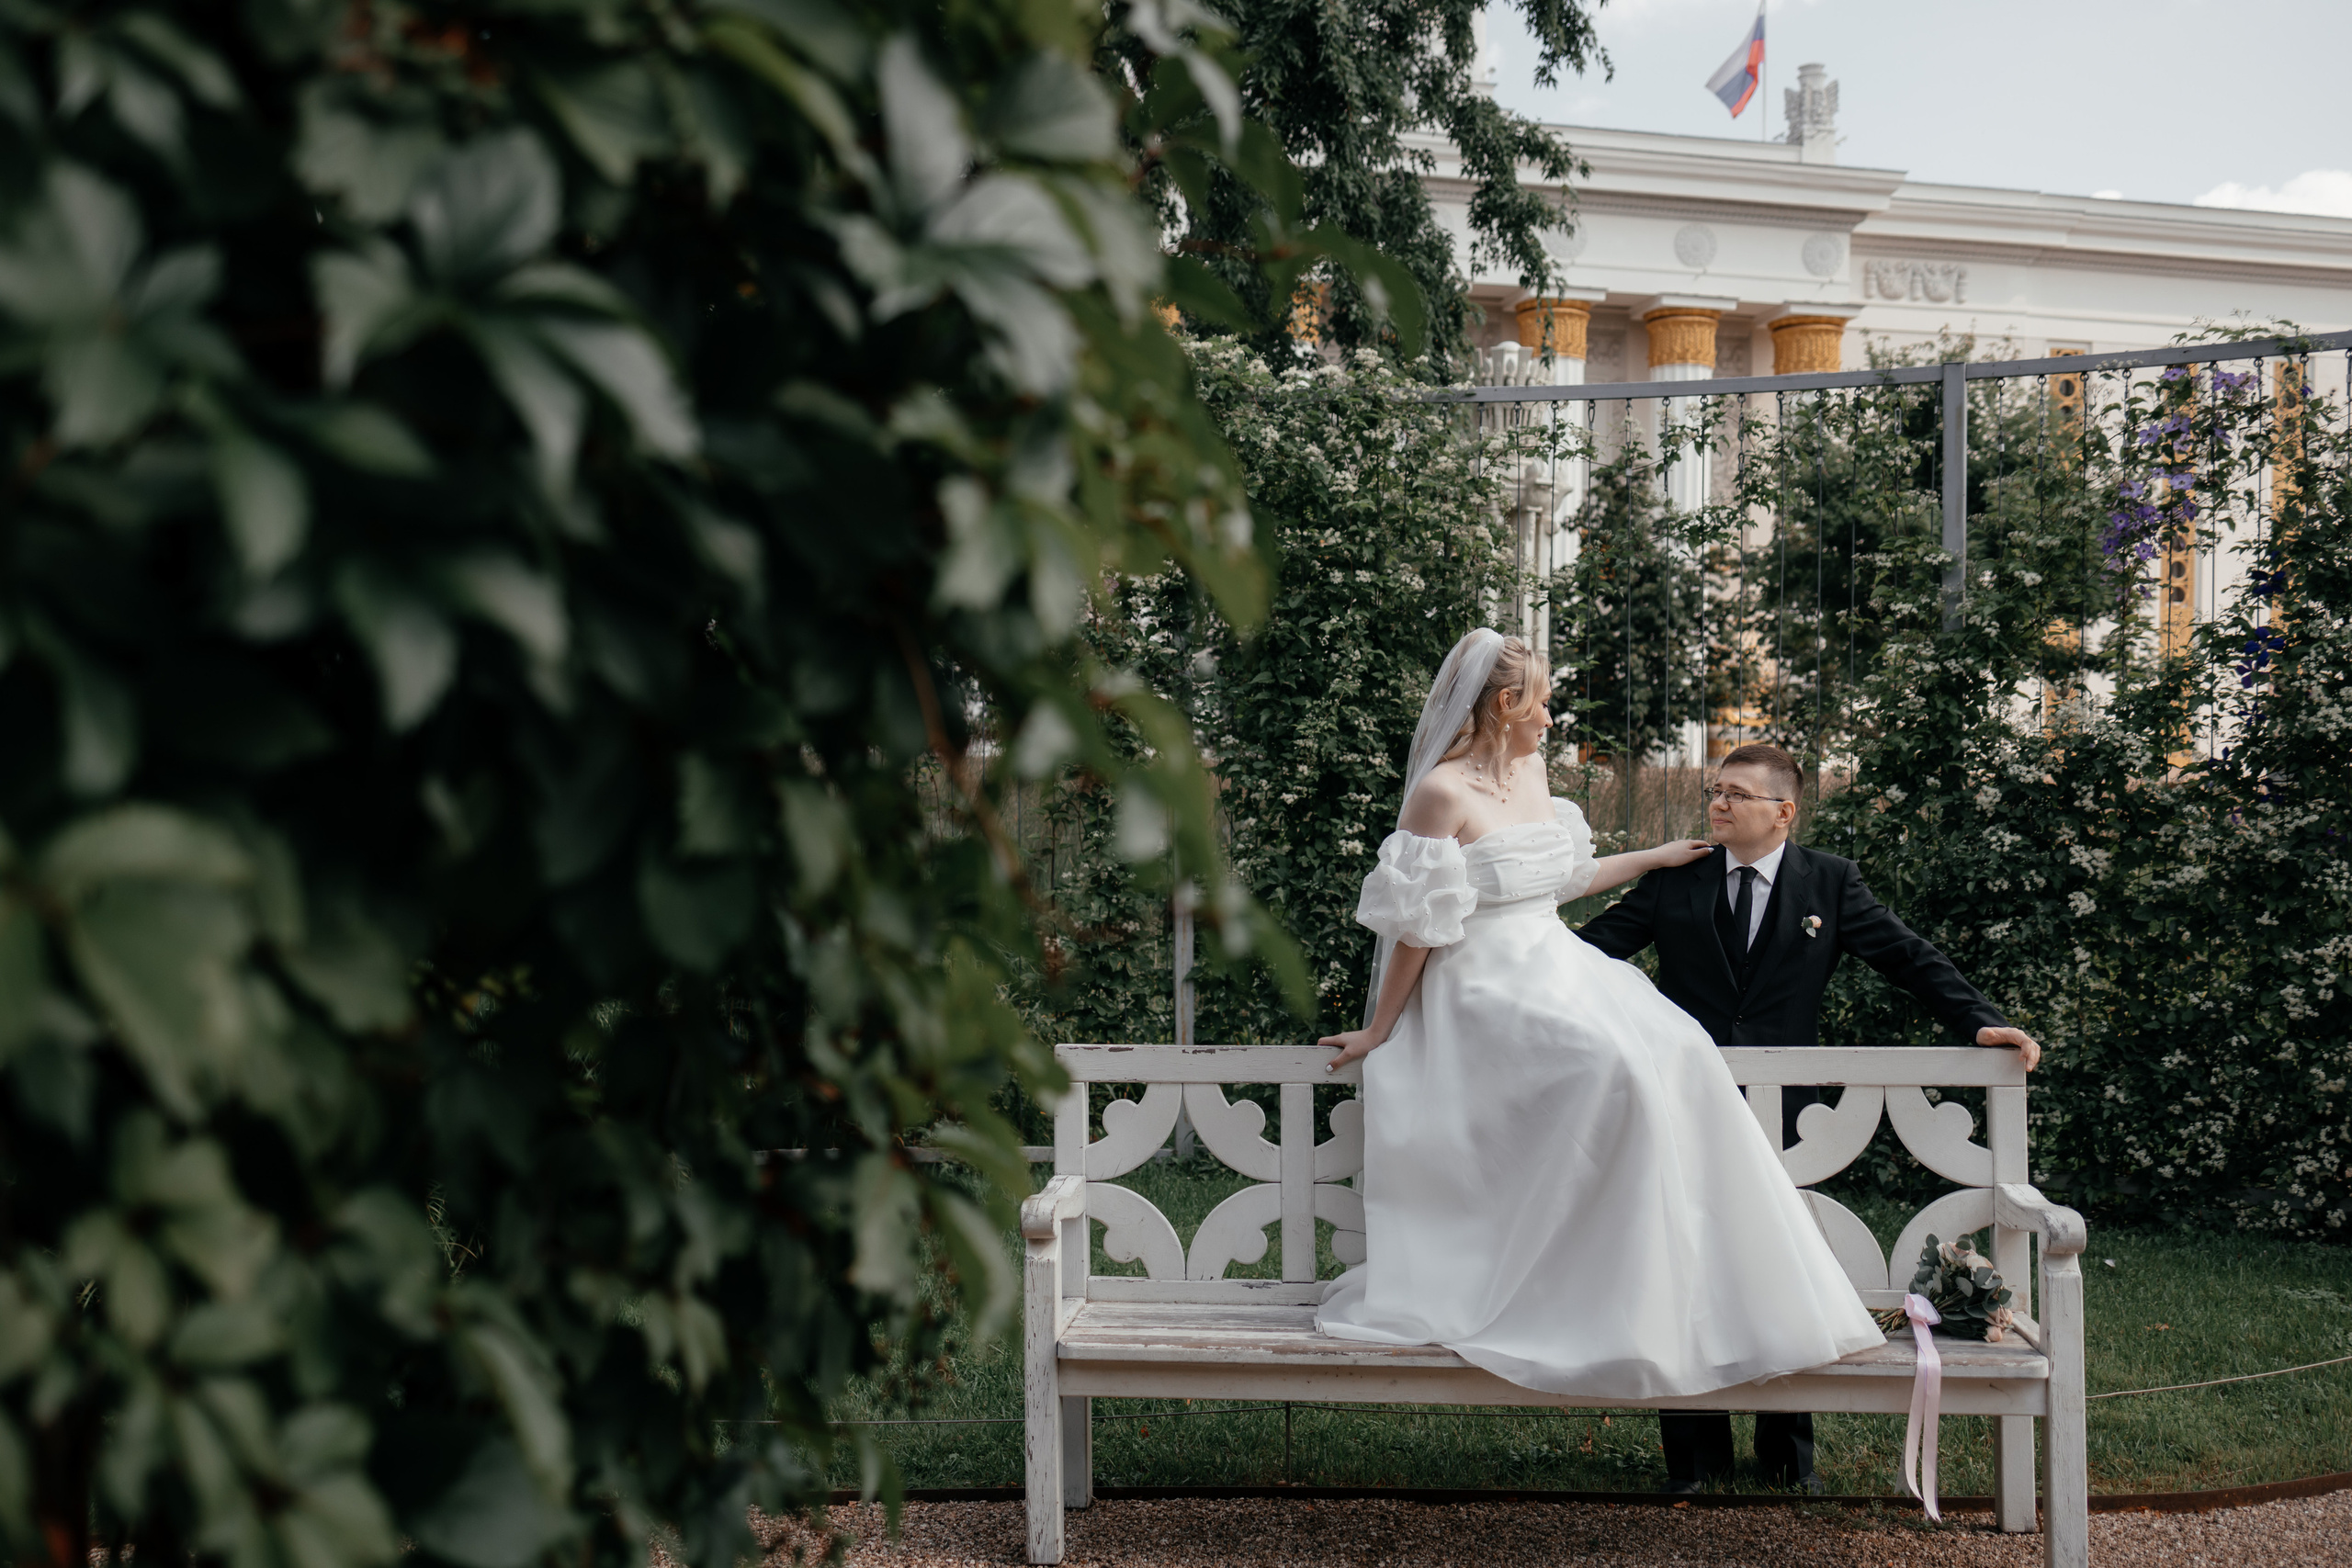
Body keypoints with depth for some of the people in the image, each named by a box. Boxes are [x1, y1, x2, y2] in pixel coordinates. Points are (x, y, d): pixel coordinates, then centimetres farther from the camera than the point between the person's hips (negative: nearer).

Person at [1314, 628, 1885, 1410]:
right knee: (1613, 1065, -31)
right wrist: (1380, 1031, -3)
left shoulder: (1530, 770, 14)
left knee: (1674, 1052, -17)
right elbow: (1417, 927, -8)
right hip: (1488, 987, -8)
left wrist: (1653, 857, 35)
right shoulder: (1442, 792, -11)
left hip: (1558, 965, 8)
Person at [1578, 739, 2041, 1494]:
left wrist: (1978, 1020, -10)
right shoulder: (1674, 880, 5)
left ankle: (1787, 1452, 24)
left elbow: (1909, 956, 2)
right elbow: (1592, 946, 3)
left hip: (1781, 1116, 0)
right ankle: (1696, 1451, 17)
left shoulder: (1828, 883, 3)